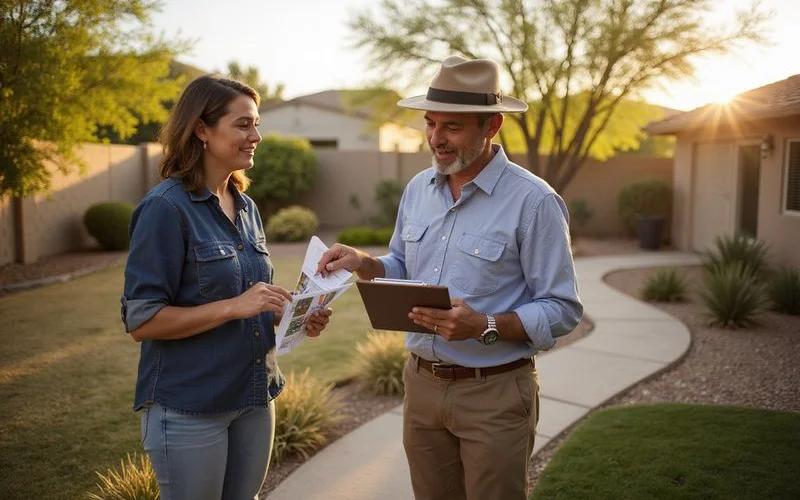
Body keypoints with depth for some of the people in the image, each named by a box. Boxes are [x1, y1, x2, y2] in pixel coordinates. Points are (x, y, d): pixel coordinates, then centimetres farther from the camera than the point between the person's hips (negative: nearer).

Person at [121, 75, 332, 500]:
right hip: (189, 408, -7)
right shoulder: (167, 208, -15)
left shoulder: (245, 206, 8)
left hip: (253, 397, 7)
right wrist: (234, 307, -25)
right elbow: (141, 321, -17)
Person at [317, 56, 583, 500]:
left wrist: (484, 326, -28)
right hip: (421, 384, 6)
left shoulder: (533, 201, -15)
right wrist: (363, 264, -5)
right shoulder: (418, 189, 4)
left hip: (495, 393, -5)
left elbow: (562, 310, -14)